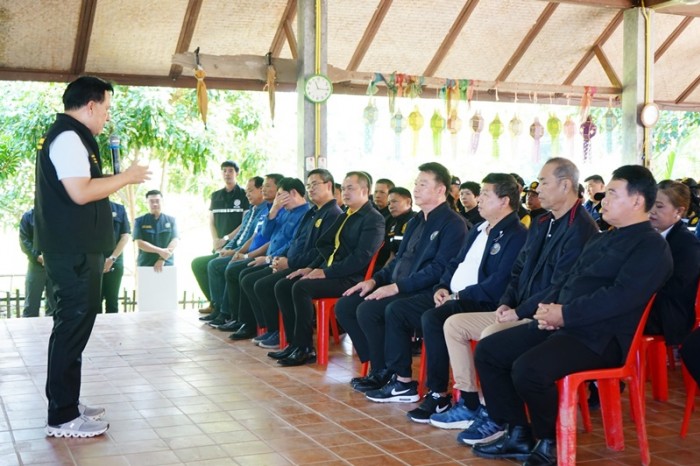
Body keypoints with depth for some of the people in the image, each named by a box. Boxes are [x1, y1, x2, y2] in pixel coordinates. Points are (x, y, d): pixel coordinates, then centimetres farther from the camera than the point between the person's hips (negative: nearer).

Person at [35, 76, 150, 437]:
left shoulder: (63, 136, 18)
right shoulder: (69, 137, -14)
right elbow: (80, 192, -24)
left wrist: (115, 180, 14)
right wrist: (125, 177, -13)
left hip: (73, 248, 11)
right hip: (75, 251, -11)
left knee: (72, 326, 16)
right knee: (73, 326, -7)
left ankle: (67, 404, 25)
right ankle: (63, 418, -2)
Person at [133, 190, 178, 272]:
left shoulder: (171, 220, 8)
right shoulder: (139, 221, 6)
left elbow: (174, 242, -2)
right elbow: (140, 243, -4)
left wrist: (162, 259, -14)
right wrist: (160, 251, -16)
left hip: (167, 265, 1)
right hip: (145, 265, -1)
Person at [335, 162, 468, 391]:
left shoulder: (453, 224, -10)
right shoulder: (416, 221, 19)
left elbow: (439, 269, -19)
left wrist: (396, 286, -22)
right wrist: (375, 280, 7)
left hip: (424, 293, -9)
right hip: (397, 286, 10)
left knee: (368, 310, -26)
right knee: (344, 306, -3)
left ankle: (385, 374, -7)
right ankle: (377, 367, 3)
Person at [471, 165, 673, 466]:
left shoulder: (652, 247, -8)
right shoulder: (602, 239, 21)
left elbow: (621, 296, -21)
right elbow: (567, 278, 21)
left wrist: (565, 314, -20)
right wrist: (547, 306, 0)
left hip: (600, 337, -9)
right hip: (560, 325, 10)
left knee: (528, 368, -31)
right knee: (488, 350, 0)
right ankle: (517, 434, 6)